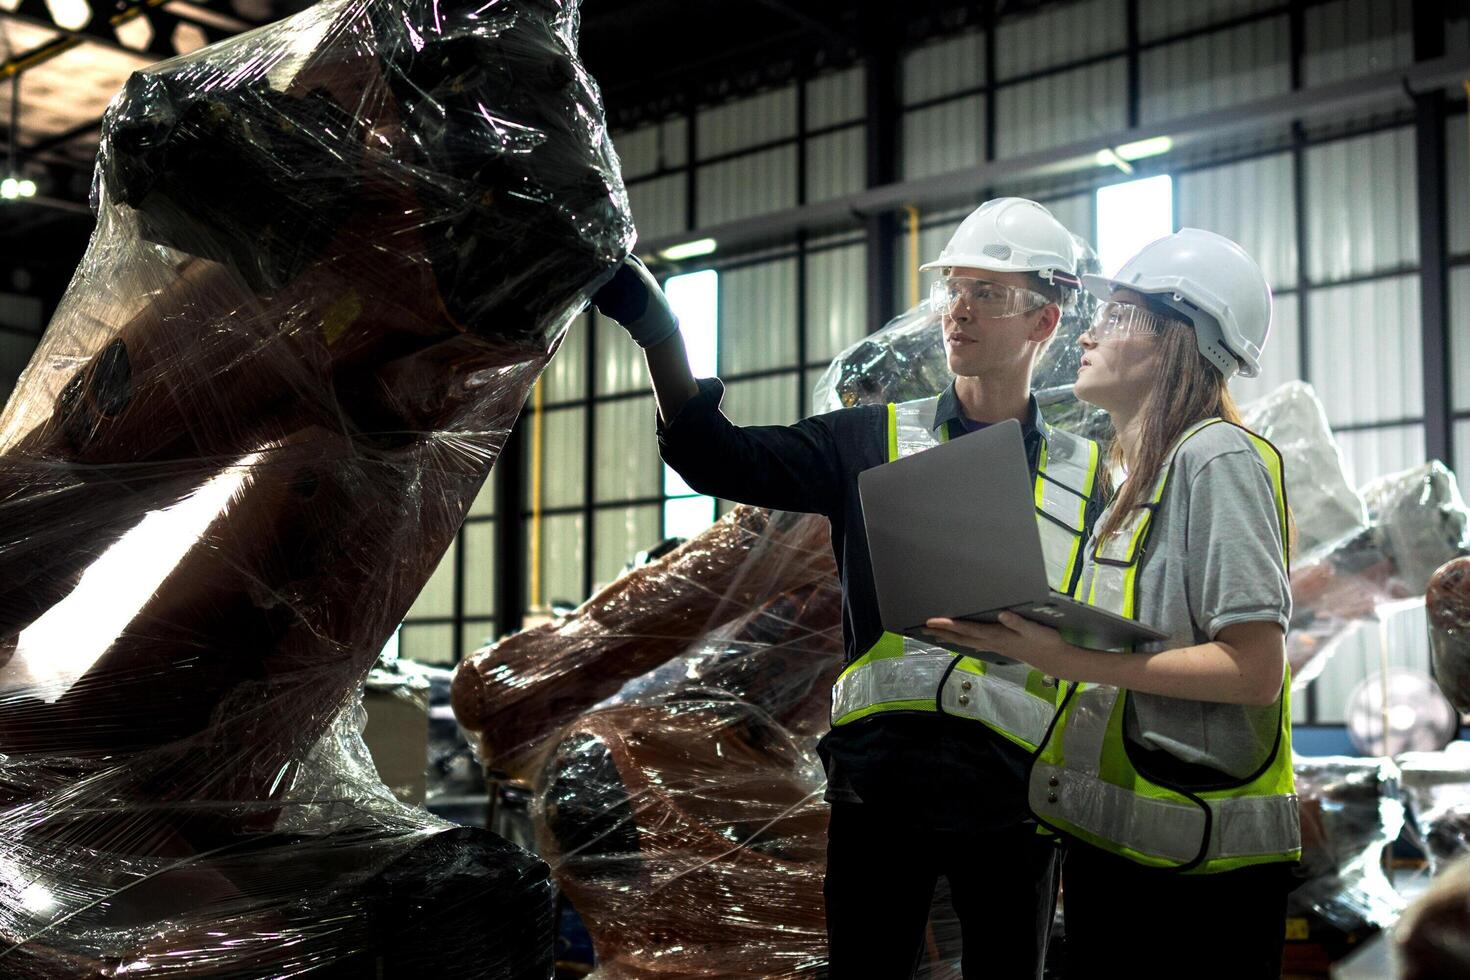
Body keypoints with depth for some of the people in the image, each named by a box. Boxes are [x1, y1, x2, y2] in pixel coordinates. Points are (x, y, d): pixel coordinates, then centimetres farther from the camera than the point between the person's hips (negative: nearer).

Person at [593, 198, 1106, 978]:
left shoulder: (1083, 478, 6)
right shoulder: (873, 442, 4)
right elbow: (722, 460, -8)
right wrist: (657, 330, -20)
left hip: (1014, 798, 1)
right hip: (880, 789, 0)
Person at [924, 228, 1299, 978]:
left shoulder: (1216, 457, -13)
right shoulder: (1135, 472, 14)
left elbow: (1256, 670, -20)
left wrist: (1075, 660, -25)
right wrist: (1019, 636, 1)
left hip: (1196, 860, -8)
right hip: (1109, 837, 8)